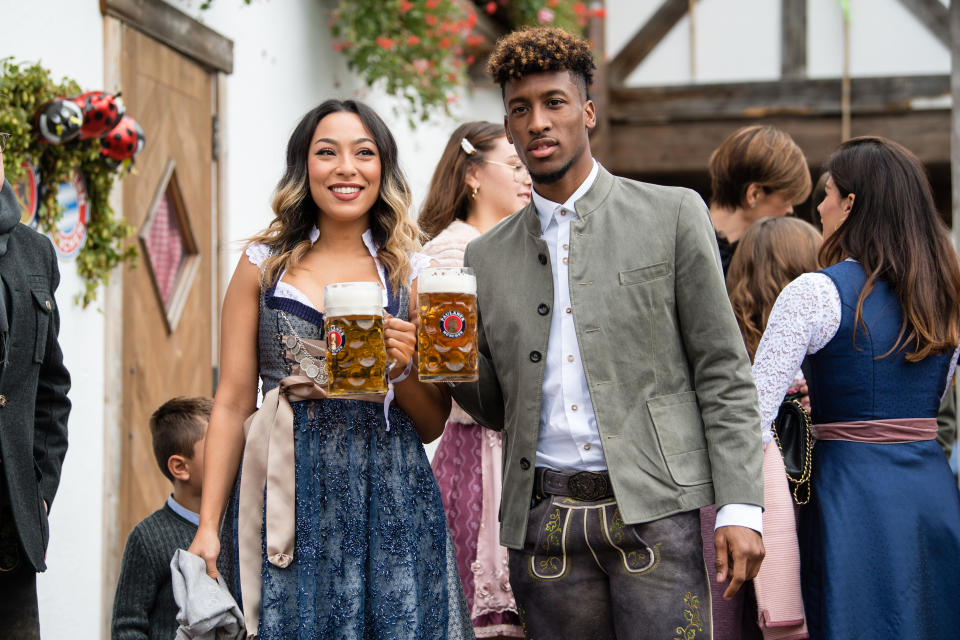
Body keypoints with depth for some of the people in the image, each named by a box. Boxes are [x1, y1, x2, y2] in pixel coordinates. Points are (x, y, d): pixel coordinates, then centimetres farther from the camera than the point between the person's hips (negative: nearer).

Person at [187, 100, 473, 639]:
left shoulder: (413, 272, 7)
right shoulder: (264, 266, 7)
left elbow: (431, 425, 11)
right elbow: (233, 404, 4)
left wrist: (403, 367, -9)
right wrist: (208, 528, -2)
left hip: (390, 506, 1)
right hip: (287, 506, 0)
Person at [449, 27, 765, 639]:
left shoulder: (672, 215, 4)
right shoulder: (488, 257, 13)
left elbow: (723, 373, 1)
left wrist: (740, 508, -8)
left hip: (653, 509, -3)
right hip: (545, 521, 3)